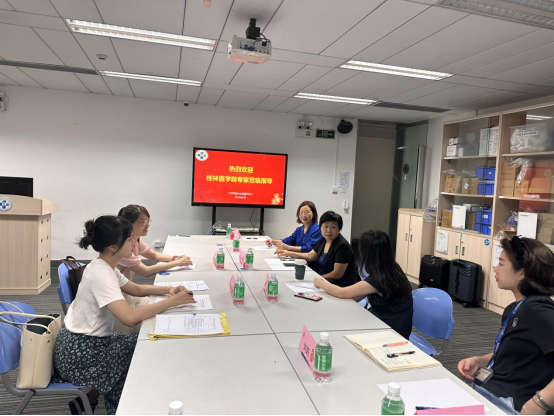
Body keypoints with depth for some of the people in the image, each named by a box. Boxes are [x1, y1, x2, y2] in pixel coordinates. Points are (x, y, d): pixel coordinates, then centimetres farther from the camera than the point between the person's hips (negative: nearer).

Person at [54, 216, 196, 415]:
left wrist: (169, 290, -2)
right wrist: (172, 301, -29)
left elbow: (136, 289, 15)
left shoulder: (106, 267, 2)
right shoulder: (101, 273, -28)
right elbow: (130, 317, -38)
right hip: (79, 353, -9)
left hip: (89, 342, 9)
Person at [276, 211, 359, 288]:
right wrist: (288, 253, 19)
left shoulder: (342, 246, -20)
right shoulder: (323, 240, 6)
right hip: (329, 283, 8)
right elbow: (310, 256, 20)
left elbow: (337, 274, -21)